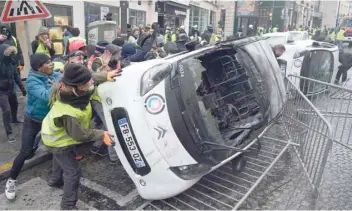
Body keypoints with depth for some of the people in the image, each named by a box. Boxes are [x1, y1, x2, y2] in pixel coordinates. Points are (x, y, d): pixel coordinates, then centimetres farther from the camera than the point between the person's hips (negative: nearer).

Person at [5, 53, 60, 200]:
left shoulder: (55, 75, -9)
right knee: (25, 152, -2)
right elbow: (46, 96, -42)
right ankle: (11, 181, 19)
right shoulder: (32, 81, -25)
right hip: (33, 121, -4)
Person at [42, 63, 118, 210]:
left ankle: (55, 179, 63)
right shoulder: (68, 113, -47)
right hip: (57, 141, -9)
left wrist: (105, 76, -16)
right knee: (73, 171, 2)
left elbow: (91, 78, -5)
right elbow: (79, 134, -32)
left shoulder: (72, 91, -26)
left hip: (56, 133, 9)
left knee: (61, 158, 34)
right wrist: (101, 134, -26)